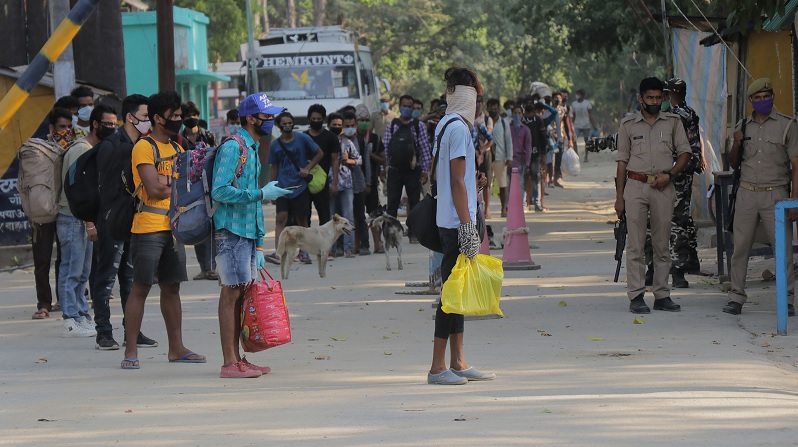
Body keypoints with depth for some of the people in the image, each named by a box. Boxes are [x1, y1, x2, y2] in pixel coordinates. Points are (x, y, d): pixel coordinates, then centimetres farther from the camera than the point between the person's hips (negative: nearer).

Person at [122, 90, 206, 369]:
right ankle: (130, 351, -3)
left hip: (173, 228, 7)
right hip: (148, 228, -7)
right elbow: (154, 189, -17)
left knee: (171, 288, 11)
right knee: (141, 288, -5)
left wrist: (166, 184, -9)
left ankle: (176, 348, 17)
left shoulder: (176, 148, 17)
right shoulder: (144, 147, -8)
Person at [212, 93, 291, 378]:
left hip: (248, 232, 9)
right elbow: (220, 191, -20)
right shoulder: (232, 147, -11)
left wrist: (258, 245, 19)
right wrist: (261, 194, -19)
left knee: (241, 293, 9)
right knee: (232, 292, -8)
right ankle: (230, 363, -7)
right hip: (231, 230, -9)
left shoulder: (252, 149, 19)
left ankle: (237, 360, 13)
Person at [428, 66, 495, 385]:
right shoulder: (459, 128, -13)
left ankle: (458, 363, 16)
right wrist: (467, 226, -17)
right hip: (457, 222, -10)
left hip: (449, 222, 10)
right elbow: (458, 182, -17)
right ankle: (438, 367, -5)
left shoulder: (444, 125, 15)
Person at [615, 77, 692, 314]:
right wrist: (619, 195, 3)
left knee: (662, 244, 4)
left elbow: (685, 153, 10)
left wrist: (670, 174, -7)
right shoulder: (628, 125, 8)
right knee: (635, 244, -5)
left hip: (663, 188, 1)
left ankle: (662, 295, 9)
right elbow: (622, 161, 8)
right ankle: (636, 297, -4)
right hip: (635, 186, -1)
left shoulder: (673, 122, 9)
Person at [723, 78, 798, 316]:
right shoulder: (743, 126, 12)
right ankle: (736, 297, 5)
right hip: (747, 194, 3)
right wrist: (736, 146, -2)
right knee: (740, 247, 0)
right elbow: (733, 164, 20)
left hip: (775, 194, -3)